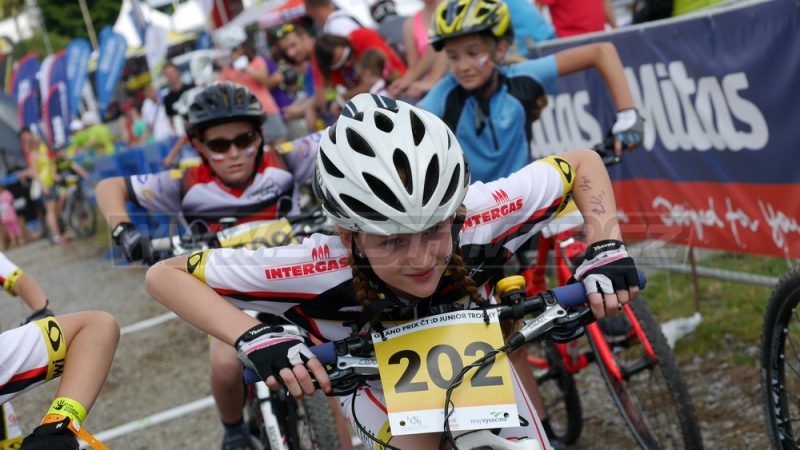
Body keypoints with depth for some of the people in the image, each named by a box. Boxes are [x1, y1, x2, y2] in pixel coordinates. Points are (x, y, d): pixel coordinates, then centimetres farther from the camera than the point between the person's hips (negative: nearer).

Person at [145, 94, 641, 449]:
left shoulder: (482, 218, -39)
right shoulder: (317, 269, -42)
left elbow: (582, 162, -22)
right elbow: (165, 274, -37)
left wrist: (606, 248, -36)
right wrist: (253, 338, -51)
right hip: (378, 379, -2)